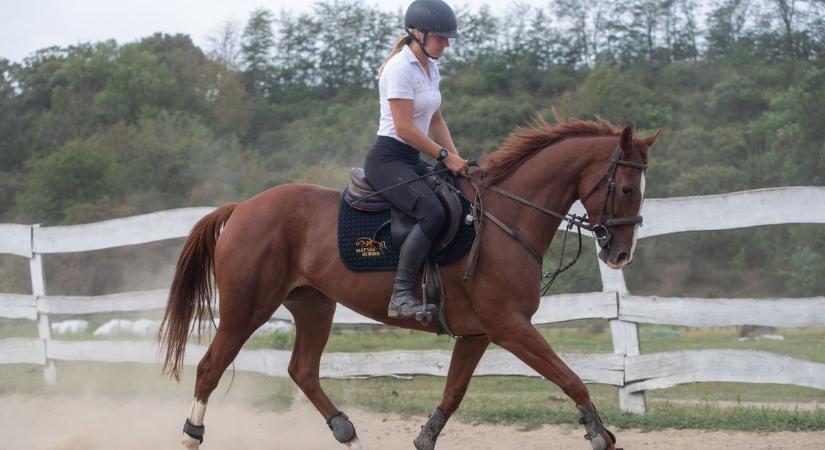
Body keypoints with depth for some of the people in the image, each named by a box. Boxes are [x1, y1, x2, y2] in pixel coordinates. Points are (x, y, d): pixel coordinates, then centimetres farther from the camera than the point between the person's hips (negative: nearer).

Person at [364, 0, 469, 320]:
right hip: (388, 159, -10)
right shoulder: (400, 68, -15)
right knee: (432, 212, -30)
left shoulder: (430, 68, 13)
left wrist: (455, 157, 7)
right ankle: (401, 295, -29)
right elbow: (404, 128, -19)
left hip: (413, 161, 10)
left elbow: (436, 120, 20)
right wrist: (444, 155, -14)